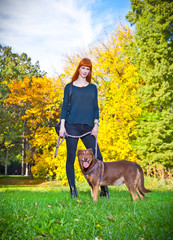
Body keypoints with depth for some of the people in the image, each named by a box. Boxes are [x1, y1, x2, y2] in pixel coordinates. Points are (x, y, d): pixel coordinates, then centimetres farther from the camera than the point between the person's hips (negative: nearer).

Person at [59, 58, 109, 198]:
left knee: (97, 156, -5)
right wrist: (62, 125, -3)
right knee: (71, 157, -1)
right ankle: (73, 189, 7)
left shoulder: (93, 88, 16)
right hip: (72, 125, -1)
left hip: (88, 127, 2)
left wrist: (96, 125, 2)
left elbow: (95, 108, 14)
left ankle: (104, 189, 6)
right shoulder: (69, 87, 9)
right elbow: (64, 106, 7)